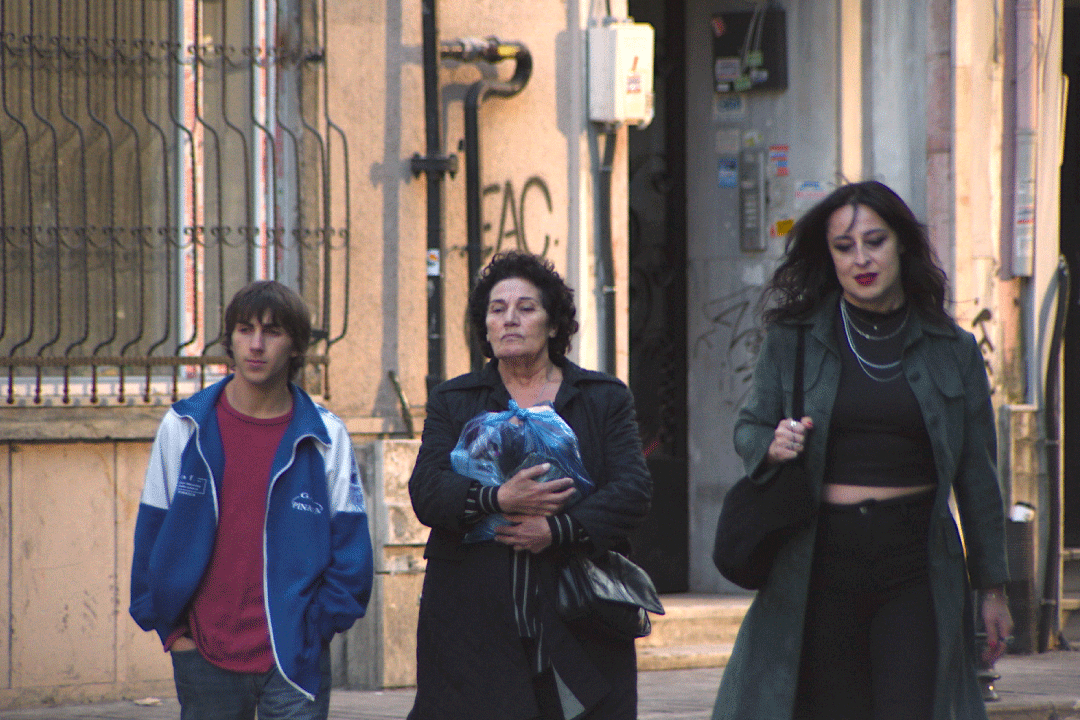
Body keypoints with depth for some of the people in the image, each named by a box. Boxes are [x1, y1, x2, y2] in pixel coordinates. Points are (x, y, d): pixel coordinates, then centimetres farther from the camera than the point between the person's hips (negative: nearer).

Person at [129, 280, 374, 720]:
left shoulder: (326, 437, 2)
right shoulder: (183, 428, 5)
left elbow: (350, 547, 4)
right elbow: (152, 533, 8)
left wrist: (319, 626, -4)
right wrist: (169, 628, 3)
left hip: (295, 662, -1)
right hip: (205, 658, 1)